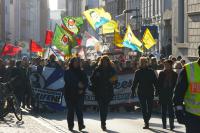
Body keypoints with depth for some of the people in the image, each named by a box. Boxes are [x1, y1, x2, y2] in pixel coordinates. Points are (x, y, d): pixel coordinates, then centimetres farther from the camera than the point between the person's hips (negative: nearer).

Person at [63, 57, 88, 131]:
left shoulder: (81, 72, 11)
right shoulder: (67, 72, 3)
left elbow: (86, 82, 7)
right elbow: (68, 81, -11)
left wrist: (82, 89, -8)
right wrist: (77, 84, -19)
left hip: (79, 94, 1)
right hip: (69, 94, -1)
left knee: (79, 109, -9)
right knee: (71, 110, 2)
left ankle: (81, 124, -14)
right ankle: (70, 126, 8)